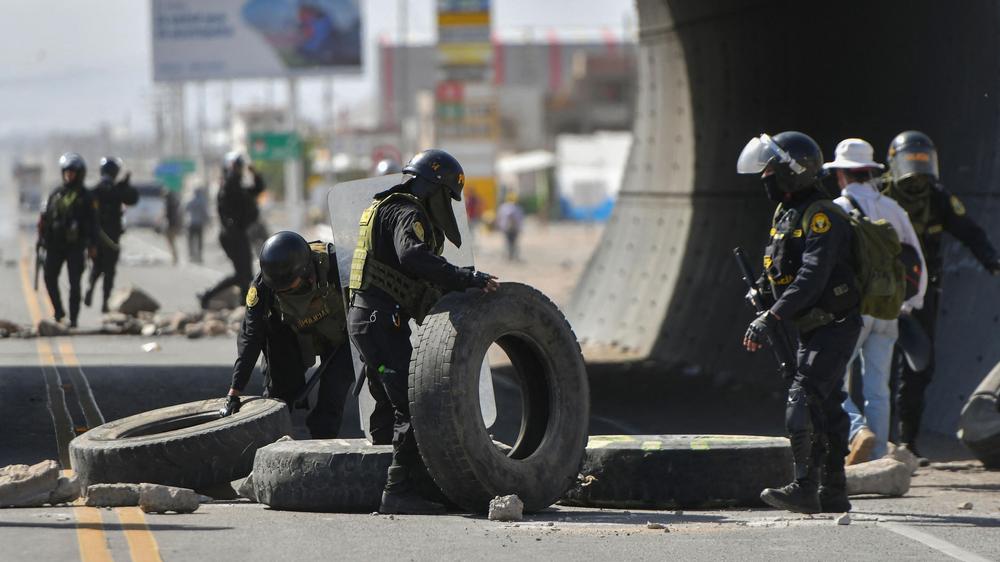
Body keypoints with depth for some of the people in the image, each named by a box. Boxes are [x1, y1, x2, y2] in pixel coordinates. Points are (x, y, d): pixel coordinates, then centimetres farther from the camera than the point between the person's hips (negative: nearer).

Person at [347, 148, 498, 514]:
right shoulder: (408, 213, -9)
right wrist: (466, 279, -31)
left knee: (392, 406, 20)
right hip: (381, 319, -11)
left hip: (365, 317, 11)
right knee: (412, 405, -15)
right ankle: (400, 491, -19)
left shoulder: (388, 209, 24)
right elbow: (413, 256, -30)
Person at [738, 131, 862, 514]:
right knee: (826, 406, 11)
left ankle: (805, 489, -19)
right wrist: (765, 313, 10)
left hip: (833, 327, -10)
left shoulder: (821, 217, -17)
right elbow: (781, 278, 21)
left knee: (804, 401, -17)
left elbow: (811, 278, -27)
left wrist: (773, 318, -31)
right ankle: (833, 493, 15)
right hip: (813, 329, 10)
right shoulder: (786, 214, 14)